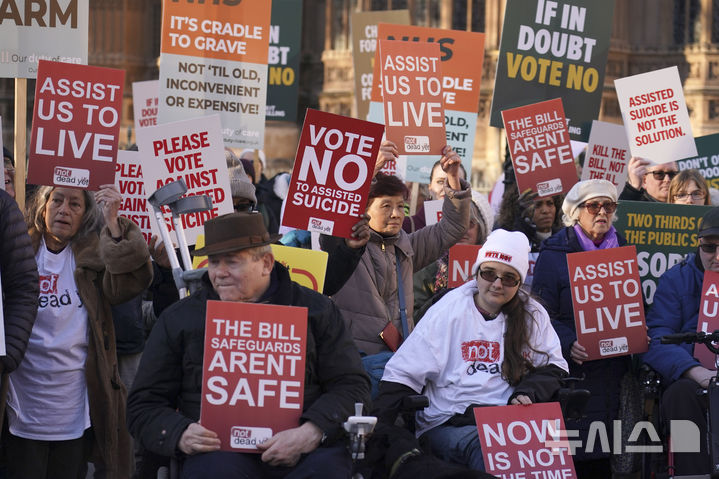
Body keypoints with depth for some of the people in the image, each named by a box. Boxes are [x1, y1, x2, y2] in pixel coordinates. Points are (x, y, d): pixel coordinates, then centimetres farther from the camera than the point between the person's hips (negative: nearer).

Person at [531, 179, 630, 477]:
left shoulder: (622, 251, 16)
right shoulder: (554, 254, 0)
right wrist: (568, 344, -22)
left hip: (615, 367, 4)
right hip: (573, 370, -4)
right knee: (574, 452, -10)